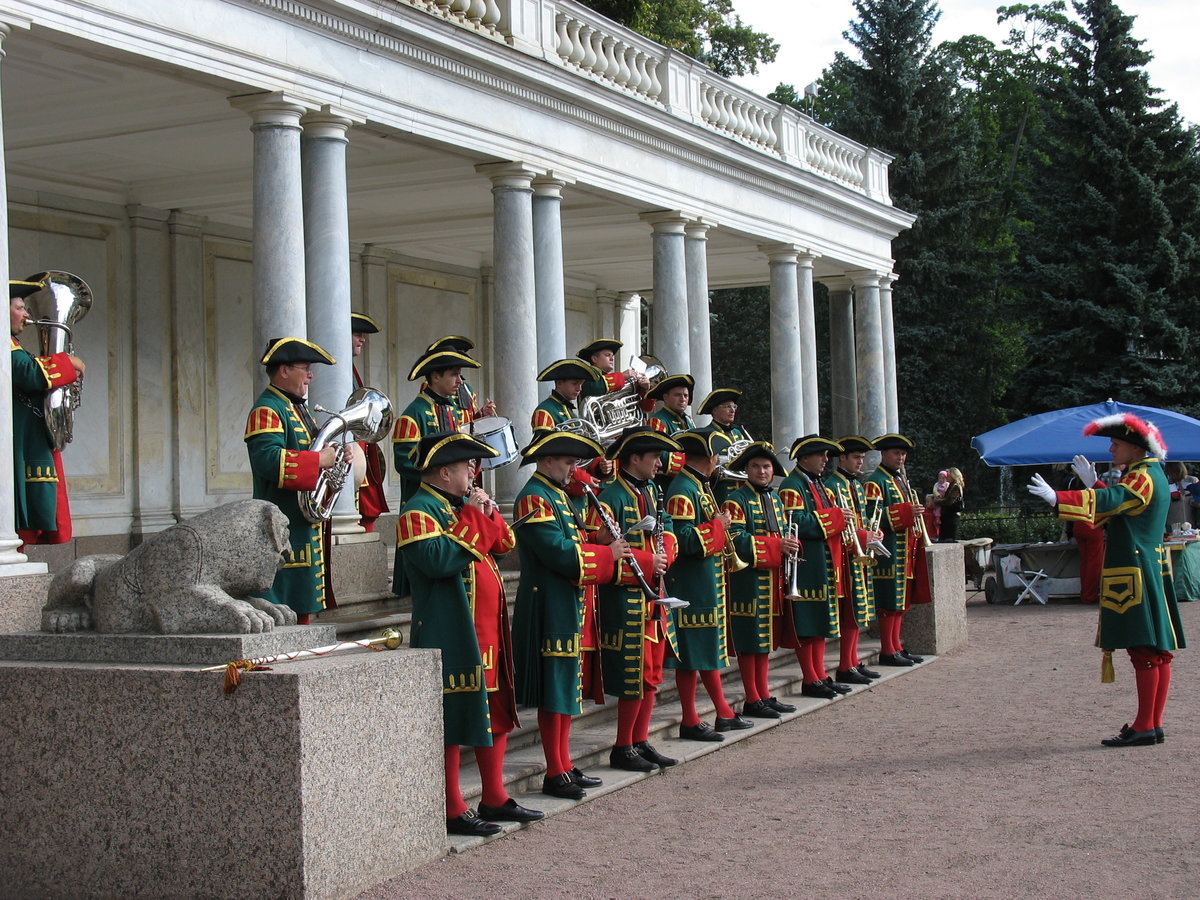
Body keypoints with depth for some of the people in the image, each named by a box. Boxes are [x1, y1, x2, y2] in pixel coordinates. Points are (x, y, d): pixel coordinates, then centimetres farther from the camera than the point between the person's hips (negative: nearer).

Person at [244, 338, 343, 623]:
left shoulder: (298, 407, 19)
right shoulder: (267, 410, -13)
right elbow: (268, 460, -28)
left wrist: (333, 455, 8)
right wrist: (319, 460, -24)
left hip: (305, 522, 10)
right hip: (282, 526, -10)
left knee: (303, 606, 14)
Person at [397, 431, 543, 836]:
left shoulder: (461, 505, 18)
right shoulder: (419, 511, -12)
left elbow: (504, 544, 19)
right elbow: (438, 559, -28)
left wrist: (490, 515, 1)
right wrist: (473, 518, -20)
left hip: (487, 631, 10)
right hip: (450, 638, -10)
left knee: (496, 712, 15)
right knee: (451, 719, -3)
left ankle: (494, 799, 25)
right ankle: (453, 811, 4)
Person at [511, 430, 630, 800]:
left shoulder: (558, 496, 18)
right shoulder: (534, 499, -14)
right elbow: (558, 552, -23)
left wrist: (605, 542, 3)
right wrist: (607, 555, -14)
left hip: (568, 604, 10)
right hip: (548, 606, -10)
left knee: (568, 686, 13)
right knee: (553, 690, -6)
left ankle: (565, 766, 21)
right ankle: (555, 774, 0)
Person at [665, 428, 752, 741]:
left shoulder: (700, 486, 14)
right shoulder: (683, 490, -18)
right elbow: (683, 539, -27)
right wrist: (718, 526, -17)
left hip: (707, 583, 11)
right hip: (690, 586, -11)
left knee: (709, 646, 17)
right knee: (691, 652, -3)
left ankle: (723, 713, 27)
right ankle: (690, 723, 4)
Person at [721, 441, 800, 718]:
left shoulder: (774, 498, 16)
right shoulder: (736, 500, -11)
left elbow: (784, 531, 22)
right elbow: (736, 539, -20)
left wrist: (790, 544, -2)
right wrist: (777, 545, -23)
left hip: (772, 579, 8)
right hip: (749, 579, -8)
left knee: (766, 637, 14)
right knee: (750, 640, -3)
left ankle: (764, 695, 22)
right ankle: (752, 700, 3)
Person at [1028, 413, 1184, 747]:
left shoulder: (1143, 477, -14)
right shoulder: (1150, 475, 17)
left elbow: (1111, 500, -31)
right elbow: (1115, 509, 25)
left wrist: (1057, 498, -38)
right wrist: (1093, 483, 18)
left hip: (1137, 577, -10)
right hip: (1151, 572, 10)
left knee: (1144, 650, -8)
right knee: (1157, 651, 9)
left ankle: (1145, 727, -7)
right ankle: (1153, 724, 14)